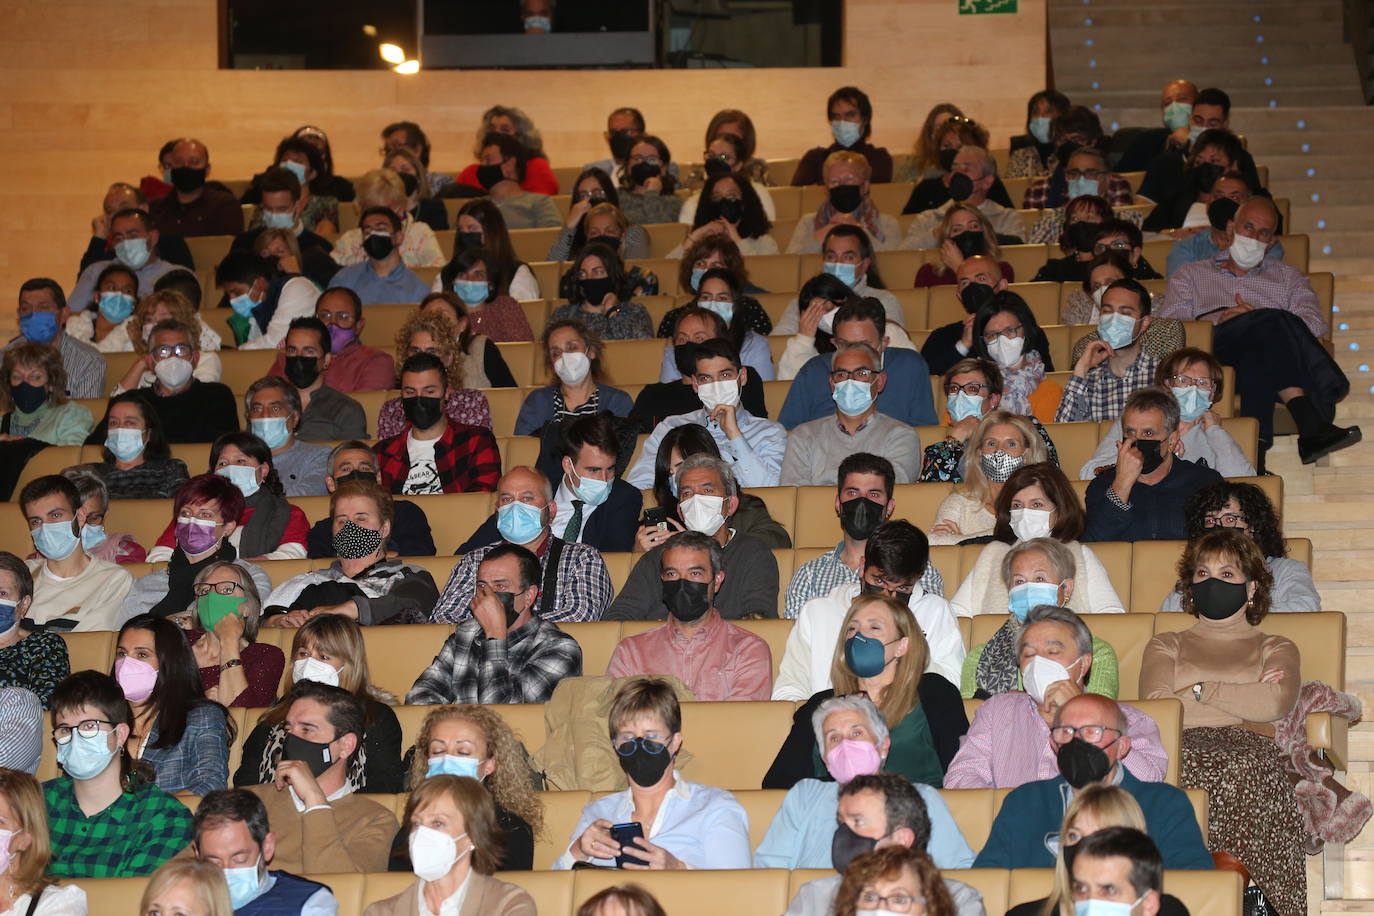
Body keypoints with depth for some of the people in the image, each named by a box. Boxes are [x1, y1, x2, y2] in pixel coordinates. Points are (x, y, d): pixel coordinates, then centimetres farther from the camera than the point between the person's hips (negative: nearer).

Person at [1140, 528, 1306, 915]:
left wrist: (1198, 691, 6)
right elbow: (1154, 705, 6)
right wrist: (1246, 698, 4)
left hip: (1247, 749, 0)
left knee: (1244, 767, -42)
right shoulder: (1166, 646, 31)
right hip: (1182, 750, 0)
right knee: (1188, 763, -41)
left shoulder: (1276, 649, 28)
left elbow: (1275, 705, 3)